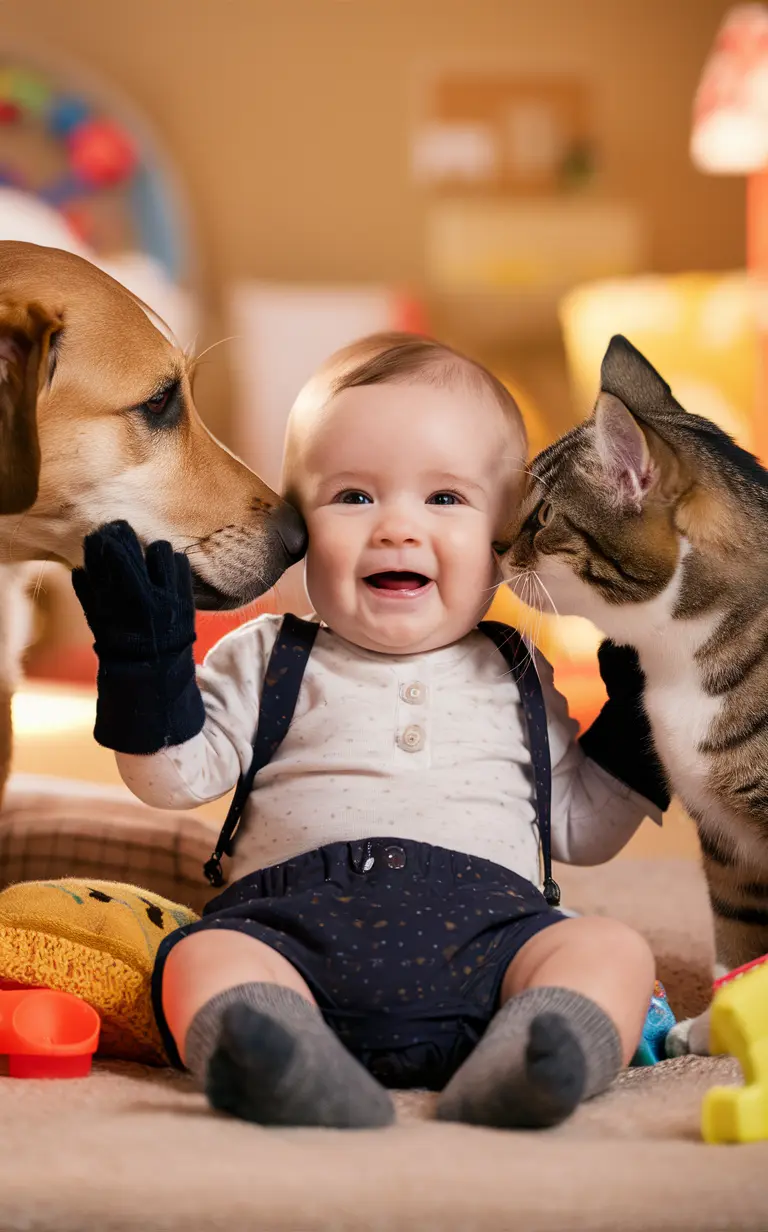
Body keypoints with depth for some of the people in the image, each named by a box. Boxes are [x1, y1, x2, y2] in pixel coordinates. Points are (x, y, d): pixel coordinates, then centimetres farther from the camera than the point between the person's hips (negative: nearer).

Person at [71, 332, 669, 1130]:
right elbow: (176, 778, 10)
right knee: (202, 959, -30)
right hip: (293, 928, -1)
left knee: (614, 950, -25)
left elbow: (579, 828, 26)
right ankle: (287, 1068, -58)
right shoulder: (269, 661, 19)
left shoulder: (515, 677, 24)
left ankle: (520, 1065, -52)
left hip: (487, 927, 2)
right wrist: (147, 662, -3)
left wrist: (634, 727, 15)